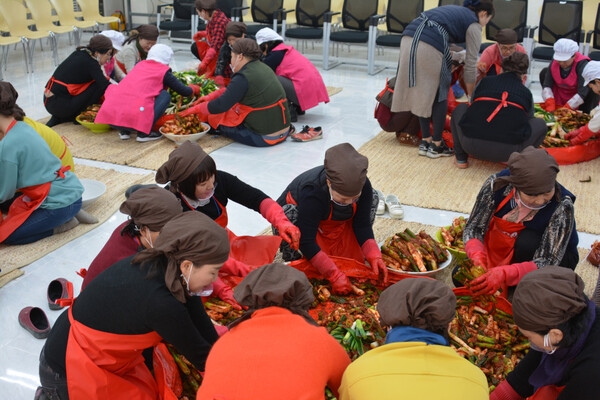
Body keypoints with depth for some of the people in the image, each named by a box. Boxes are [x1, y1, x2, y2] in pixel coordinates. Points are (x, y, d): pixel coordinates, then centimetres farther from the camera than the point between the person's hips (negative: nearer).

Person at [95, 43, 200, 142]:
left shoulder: (140, 64, 25)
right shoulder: (163, 71, 11)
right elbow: (183, 91, 21)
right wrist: (194, 89, 43)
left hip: (110, 115, 5)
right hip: (135, 118, -5)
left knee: (113, 88, 35)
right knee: (165, 95, 15)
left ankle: (124, 130, 24)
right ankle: (144, 132, 6)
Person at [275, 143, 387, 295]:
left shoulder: (363, 185, -27)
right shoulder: (312, 192, -41)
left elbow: (362, 225, -16)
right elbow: (306, 241, -38)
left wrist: (374, 256, -32)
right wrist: (335, 275, -43)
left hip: (335, 222, 5)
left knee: (372, 197, -11)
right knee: (287, 214, -38)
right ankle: (291, 261, -15)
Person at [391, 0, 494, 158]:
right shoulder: (474, 25, 13)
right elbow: (470, 64, 13)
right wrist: (471, 95, 24)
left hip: (408, 38, 7)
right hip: (430, 45, -7)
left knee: (420, 94, 17)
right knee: (440, 95, 10)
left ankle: (425, 142, 23)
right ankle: (436, 145, 16)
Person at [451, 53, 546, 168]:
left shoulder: (485, 81, 16)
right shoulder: (526, 93, 16)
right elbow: (528, 120, 33)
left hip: (471, 145, 1)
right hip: (506, 152, 0)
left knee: (460, 108, 30)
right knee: (540, 124, 24)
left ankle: (461, 158, 23)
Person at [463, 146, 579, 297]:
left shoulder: (562, 206, -32)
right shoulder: (496, 184, -26)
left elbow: (547, 263, -34)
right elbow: (473, 228, -19)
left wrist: (504, 274, -51)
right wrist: (478, 257, -40)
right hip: (503, 249, 3)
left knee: (527, 241, -33)